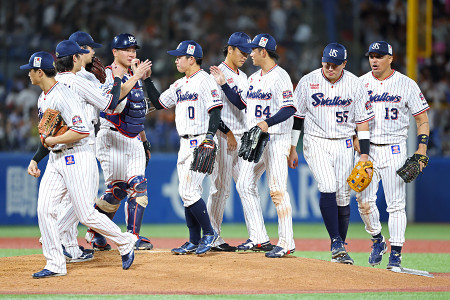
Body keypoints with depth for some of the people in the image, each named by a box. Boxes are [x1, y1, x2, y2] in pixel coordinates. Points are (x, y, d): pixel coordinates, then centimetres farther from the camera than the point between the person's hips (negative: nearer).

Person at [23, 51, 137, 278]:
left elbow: (82, 131, -26)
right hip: (55, 159, 9)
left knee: (85, 215, -6)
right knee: (44, 209, -2)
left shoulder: (63, 96, -19)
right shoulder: (43, 98, 13)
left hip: (77, 159, -9)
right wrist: (35, 159, 16)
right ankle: (55, 265, 1)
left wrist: (53, 140, -17)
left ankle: (125, 243, 14)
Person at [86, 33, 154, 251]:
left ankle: (133, 237, -5)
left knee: (138, 186, -6)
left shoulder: (134, 76, 17)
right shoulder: (107, 75, -7)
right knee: (117, 189, -9)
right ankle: (94, 233, 8)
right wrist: (136, 77, -29)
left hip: (134, 140, 7)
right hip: (112, 138, -7)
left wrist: (144, 140, 23)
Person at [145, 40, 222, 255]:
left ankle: (209, 233, -2)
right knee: (186, 193, 8)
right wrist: (147, 79, 16)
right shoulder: (179, 85, 17)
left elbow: (215, 110, -16)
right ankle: (195, 242, 13)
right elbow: (159, 103, 23)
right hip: (185, 144, 9)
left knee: (188, 191, -14)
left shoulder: (205, 80, -9)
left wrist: (209, 136, -27)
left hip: (201, 143, -9)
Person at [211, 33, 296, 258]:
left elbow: (289, 109, -20)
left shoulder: (280, 77, -11)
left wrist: (267, 122, -32)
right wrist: (223, 84, 18)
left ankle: (286, 243, -8)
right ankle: (259, 239, 13)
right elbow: (241, 103, 24)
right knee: (244, 185, 8)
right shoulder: (254, 78, 16)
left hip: (276, 140, -10)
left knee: (278, 190, -11)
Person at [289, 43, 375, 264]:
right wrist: (292, 148, 4)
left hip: (343, 145, 2)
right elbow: (295, 116, 5)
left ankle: (340, 252, 11)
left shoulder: (355, 84, -1)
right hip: (316, 143, -2)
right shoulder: (308, 82, -3)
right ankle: (336, 243, -18)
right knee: (328, 188, -21)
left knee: (343, 197, 1)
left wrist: (364, 155, -3)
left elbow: (363, 120, 2)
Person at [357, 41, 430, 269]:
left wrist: (422, 149, -9)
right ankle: (377, 240, 19)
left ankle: (396, 253, 0)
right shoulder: (360, 83, 7)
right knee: (364, 200, -5)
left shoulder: (407, 85, 0)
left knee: (396, 204, -5)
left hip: (394, 150, -2)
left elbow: (422, 120, 2)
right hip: (367, 149, 2)